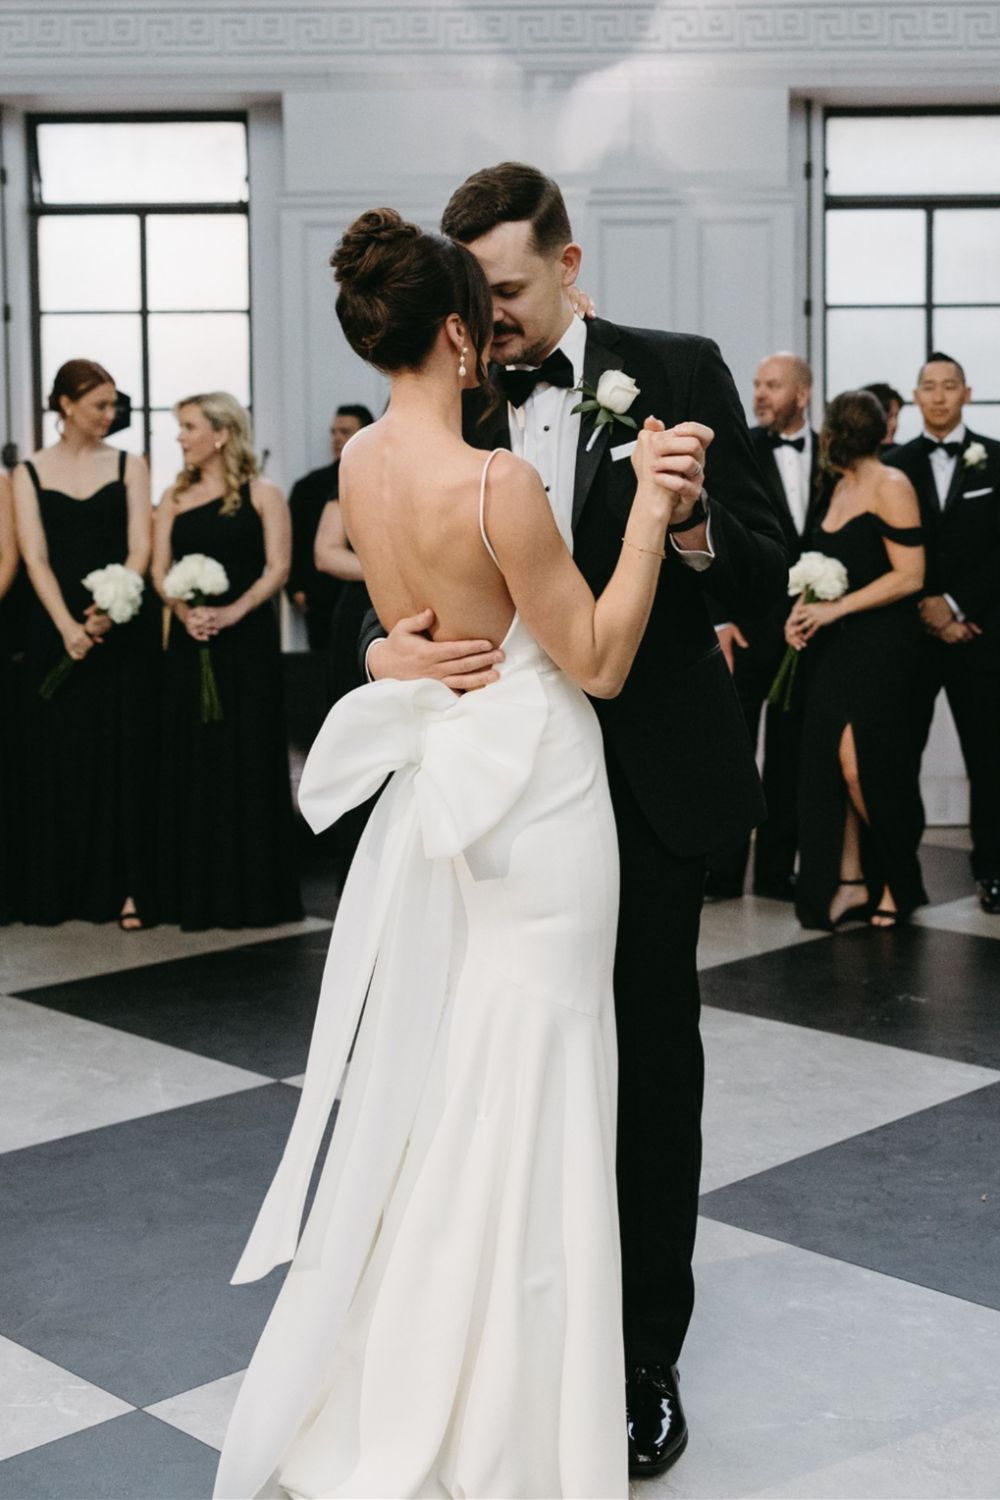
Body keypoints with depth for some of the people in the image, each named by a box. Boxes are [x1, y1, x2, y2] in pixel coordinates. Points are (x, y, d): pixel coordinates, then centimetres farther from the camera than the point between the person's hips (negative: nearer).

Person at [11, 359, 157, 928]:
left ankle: (128, 887, 3)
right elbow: (36, 558, -2)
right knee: (60, 757, 3)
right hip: (57, 628, 1)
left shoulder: (129, 466, 5)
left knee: (124, 754, -1)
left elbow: (140, 550, -3)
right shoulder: (30, 472, 6)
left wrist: (109, 611, -19)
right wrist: (67, 626, -16)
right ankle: (63, 886, 11)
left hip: (123, 627, 0)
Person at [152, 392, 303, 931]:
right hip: (189, 642, 3)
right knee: (193, 756, 2)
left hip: (247, 639, -3)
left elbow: (276, 568, -7)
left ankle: (253, 887, 8)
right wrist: (184, 612, -15)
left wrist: (231, 612, -20)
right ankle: (199, 890, 9)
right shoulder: (174, 498, 11)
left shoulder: (263, 496, 1)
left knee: (248, 755, -1)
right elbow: (159, 570, 5)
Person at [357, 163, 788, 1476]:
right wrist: (385, 653, -19)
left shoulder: (678, 375, -5)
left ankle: (649, 1358, 24)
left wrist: (692, 522, -27)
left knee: (650, 1062, 9)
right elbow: (401, 584, 3)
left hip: (645, 779, -2)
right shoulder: (448, 406, 2)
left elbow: (766, 582, -6)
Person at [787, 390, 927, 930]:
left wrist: (835, 609, -16)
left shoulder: (890, 487, -8)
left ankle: (897, 879, 10)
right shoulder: (839, 488, 15)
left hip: (880, 643, -7)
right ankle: (850, 880, 9)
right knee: (828, 764, 2)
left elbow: (909, 576, -14)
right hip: (834, 644, 7)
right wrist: (803, 607, 3)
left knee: (859, 762, -9)